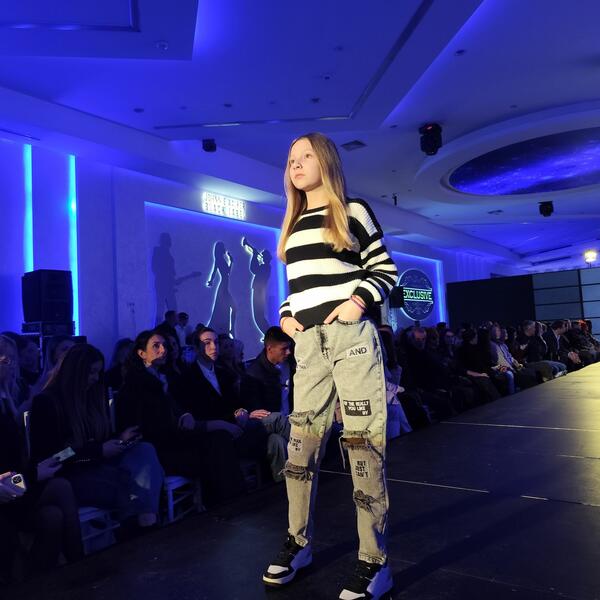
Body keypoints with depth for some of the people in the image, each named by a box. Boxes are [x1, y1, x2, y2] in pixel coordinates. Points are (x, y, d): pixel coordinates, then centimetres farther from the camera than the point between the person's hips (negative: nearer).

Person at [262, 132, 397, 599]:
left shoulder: (353, 212, 5)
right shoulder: (293, 225, 20)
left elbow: (386, 270, 2)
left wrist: (360, 299, -14)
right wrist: (286, 316, 6)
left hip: (351, 337, -5)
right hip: (308, 342, 5)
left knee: (363, 441, -4)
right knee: (302, 441, 8)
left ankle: (374, 562, 8)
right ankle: (298, 543, 25)